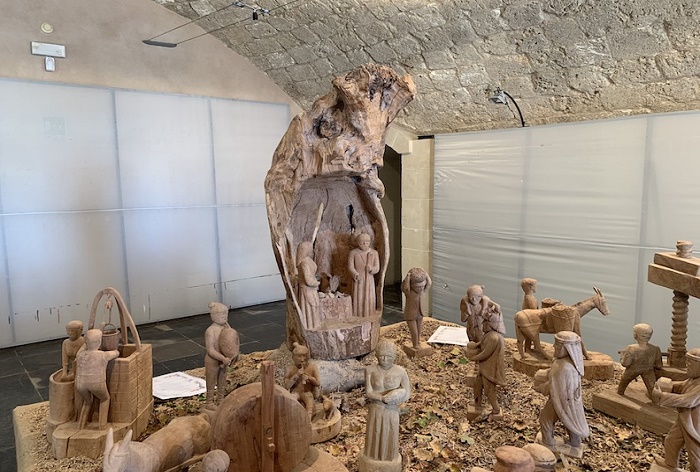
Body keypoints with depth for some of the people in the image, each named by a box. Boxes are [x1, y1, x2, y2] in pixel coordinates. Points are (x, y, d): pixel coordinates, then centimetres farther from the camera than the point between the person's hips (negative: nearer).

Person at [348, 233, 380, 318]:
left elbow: (377, 268, -1)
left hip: (369, 280, 2)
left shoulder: (374, 253, 5)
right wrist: (355, 274, -28)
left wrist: (371, 269, -24)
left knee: (369, 301, 0)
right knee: (358, 301, -4)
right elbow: (350, 266, -8)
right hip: (358, 280, -2)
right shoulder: (353, 253, 0)